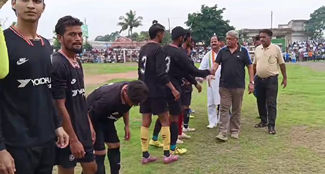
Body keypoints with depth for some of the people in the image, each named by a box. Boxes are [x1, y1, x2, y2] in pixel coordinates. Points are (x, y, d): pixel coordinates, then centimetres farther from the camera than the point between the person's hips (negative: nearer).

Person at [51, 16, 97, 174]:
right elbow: (60, 106, -21)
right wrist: (73, 139, -19)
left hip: (83, 130, 9)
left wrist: (89, 124, 14)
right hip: (68, 133, -8)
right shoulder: (57, 65, -20)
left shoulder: (77, 63, 7)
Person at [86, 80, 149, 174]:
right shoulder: (109, 99, -40)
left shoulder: (130, 92, -16)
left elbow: (125, 108, 7)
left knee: (115, 146, 8)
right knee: (100, 152, -11)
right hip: (93, 119, -7)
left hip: (106, 118, 7)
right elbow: (90, 116, -27)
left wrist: (127, 125, 5)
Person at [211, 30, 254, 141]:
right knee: (224, 109, -1)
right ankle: (223, 133, 0)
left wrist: (251, 82, -4)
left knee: (236, 110, 10)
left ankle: (235, 131, 23)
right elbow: (216, 63, -1)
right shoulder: (222, 51, 5)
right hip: (224, 85, 1)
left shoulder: (243, 51, 0)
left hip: (239, 86, -1)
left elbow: (250, 66, 1)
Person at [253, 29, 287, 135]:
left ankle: (271, 126, 2)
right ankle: (263, 121, 28)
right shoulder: (257, 49, 6)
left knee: (271, 103, -4)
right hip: (259, 79, 5)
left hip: (271, 79, -4)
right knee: (260, 102, 12)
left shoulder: (276, 48, -5)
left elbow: (282, 64, 0)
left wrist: (285, 78, 0)